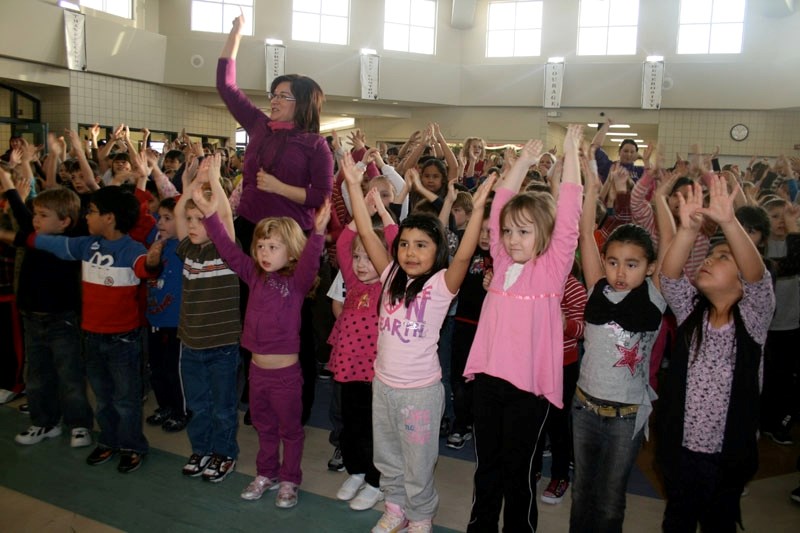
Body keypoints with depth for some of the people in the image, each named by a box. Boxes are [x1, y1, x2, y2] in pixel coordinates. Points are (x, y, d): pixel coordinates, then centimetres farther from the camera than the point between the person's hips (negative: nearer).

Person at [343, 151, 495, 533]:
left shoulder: (440, 285, -14)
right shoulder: (391, 276, -2)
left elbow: (463, 256, -32)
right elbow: (367, 233, -7)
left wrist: (478, 208, -40)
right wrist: (354, 185, -11)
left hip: (420, 390, -5)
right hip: (383, 384, 5)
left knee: (418, 464, 14)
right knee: (386, 456, 23)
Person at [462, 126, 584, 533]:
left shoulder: (551, 268, -5)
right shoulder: (503, 262, 6)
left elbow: (567, 217, -12)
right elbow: (499, 206, 7)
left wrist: (571, 153, -8)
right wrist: (525, 160, 9)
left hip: (528, 383, -4)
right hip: (489, 377, 5)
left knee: (517, 470, 11)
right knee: (487, 466, 18)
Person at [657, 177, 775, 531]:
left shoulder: (752, 318, -9)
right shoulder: (691, 311, -2)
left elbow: (758, 276, -27)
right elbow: (669, 275, -18)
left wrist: (728, 222, -42)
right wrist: (688, 229, -35)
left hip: (727, 453, -2)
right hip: (679, 447, 2)